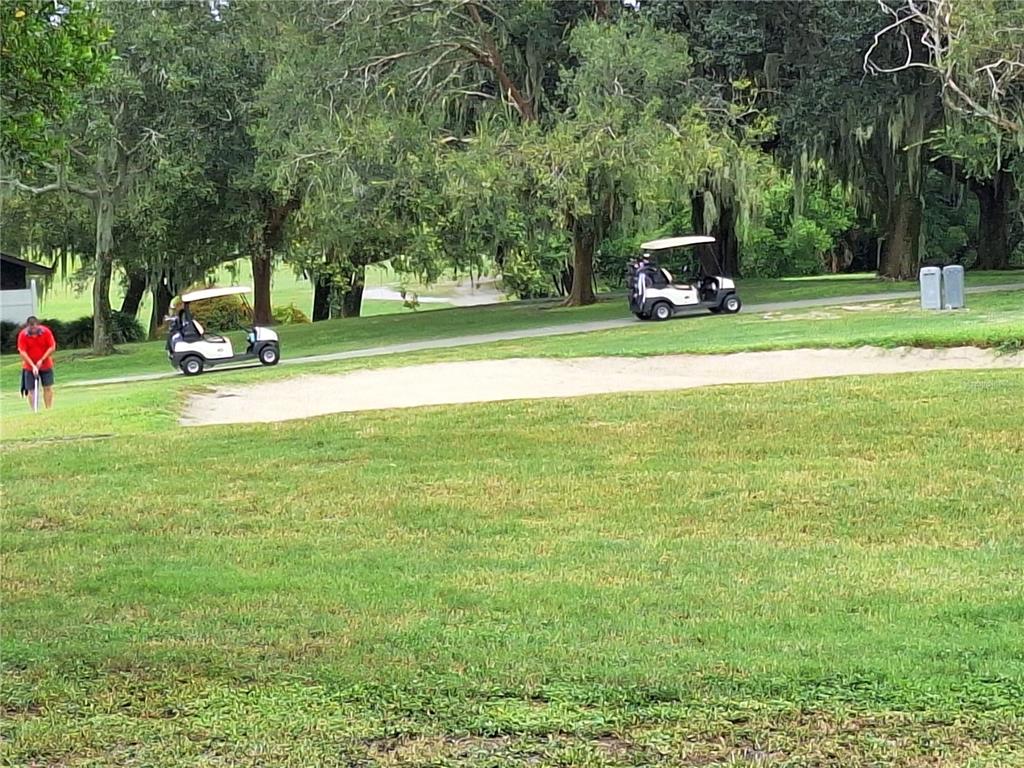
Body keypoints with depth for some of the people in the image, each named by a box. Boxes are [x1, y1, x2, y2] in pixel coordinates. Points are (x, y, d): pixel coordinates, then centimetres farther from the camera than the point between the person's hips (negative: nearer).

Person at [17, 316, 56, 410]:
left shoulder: (46, 331, -12)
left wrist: (41, 360, -16)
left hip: (46, 365, 1)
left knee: (48, 388, -1)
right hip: (29, 366, 0)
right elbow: (22, 352, -15)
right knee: (31, 389, -3)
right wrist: (33, 366, -22)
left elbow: (52, 347, -10)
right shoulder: (22, 335, -14)